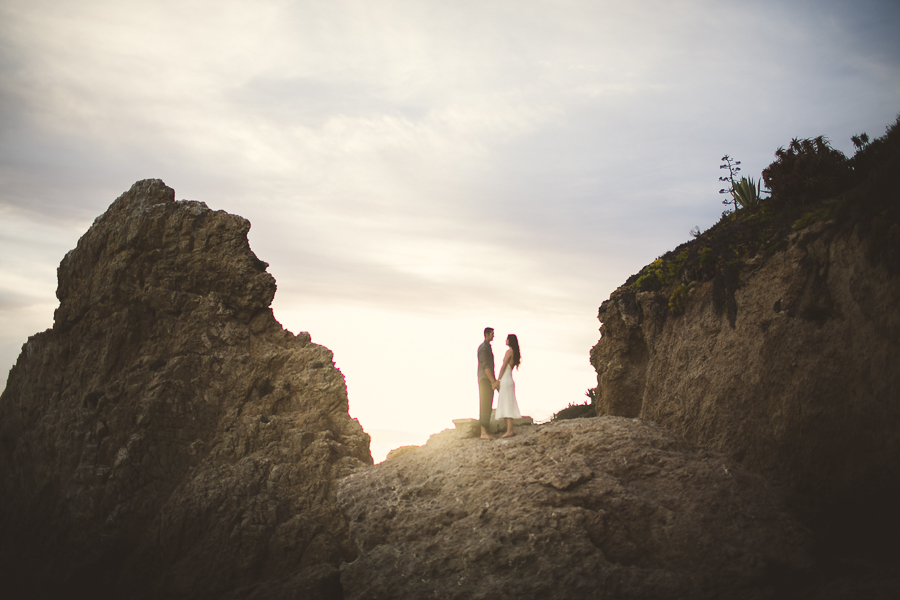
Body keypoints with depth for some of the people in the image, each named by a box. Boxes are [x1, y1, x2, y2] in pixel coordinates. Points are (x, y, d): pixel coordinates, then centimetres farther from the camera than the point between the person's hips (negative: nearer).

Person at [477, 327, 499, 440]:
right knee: (485, 405, -10)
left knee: (487, 405, 9)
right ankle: (483, 432, -10)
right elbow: (485, 366, -19)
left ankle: (485, 431, 12)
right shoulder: (483, 347, -13)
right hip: (485, 380, -10)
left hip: (488, 380, 10)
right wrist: (493, 381, -20)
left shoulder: (488, 347, 19)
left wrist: (494, 381, 19)